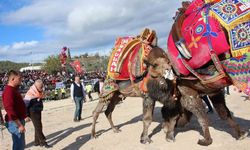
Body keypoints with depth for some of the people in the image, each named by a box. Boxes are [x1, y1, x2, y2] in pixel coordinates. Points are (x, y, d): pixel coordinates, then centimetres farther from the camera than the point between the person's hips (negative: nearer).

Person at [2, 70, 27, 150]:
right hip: (15, 123, -10)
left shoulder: (14, 89, 12)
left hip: (18, 120, 10)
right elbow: (10, 110, -26)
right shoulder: (8, 91, -21)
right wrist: (19, 125, -24)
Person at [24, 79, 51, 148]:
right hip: (33, 112, -8)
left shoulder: (40, 92, 3)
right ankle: (43, 142, 2)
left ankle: (37, 142, 24)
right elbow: (26, 103, -17)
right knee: (38, 127, -4)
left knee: (38, 126, 13)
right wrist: (27, 115, -16)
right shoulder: (30, 92, -19)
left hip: (38, 111, 8)